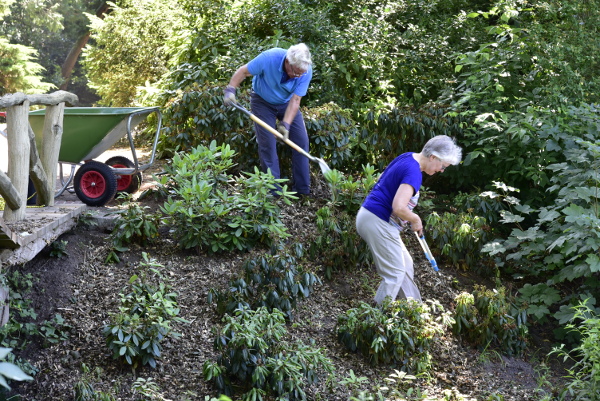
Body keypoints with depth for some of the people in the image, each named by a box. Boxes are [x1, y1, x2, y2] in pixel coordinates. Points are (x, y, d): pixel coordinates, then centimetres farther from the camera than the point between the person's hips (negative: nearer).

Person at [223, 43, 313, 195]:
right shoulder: (269, 58, -33)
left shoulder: (306, 71, -26)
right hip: (263, 101, -3)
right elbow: (243, 71, -20)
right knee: (267, 144, -9)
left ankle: (303, 189, 2)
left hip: (286, 103, 3)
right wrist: (230, 90, -31)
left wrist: (285, 124, -33)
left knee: (301, 141, -4)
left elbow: (295, 100, -25)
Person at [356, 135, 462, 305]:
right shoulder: (414, 172, -22)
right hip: (378, 223, -10)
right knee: (395, 274, -2)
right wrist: (415, 220, -11)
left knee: (405, 265, 19)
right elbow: (399, 208, -32)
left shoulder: (408, 157, 7)